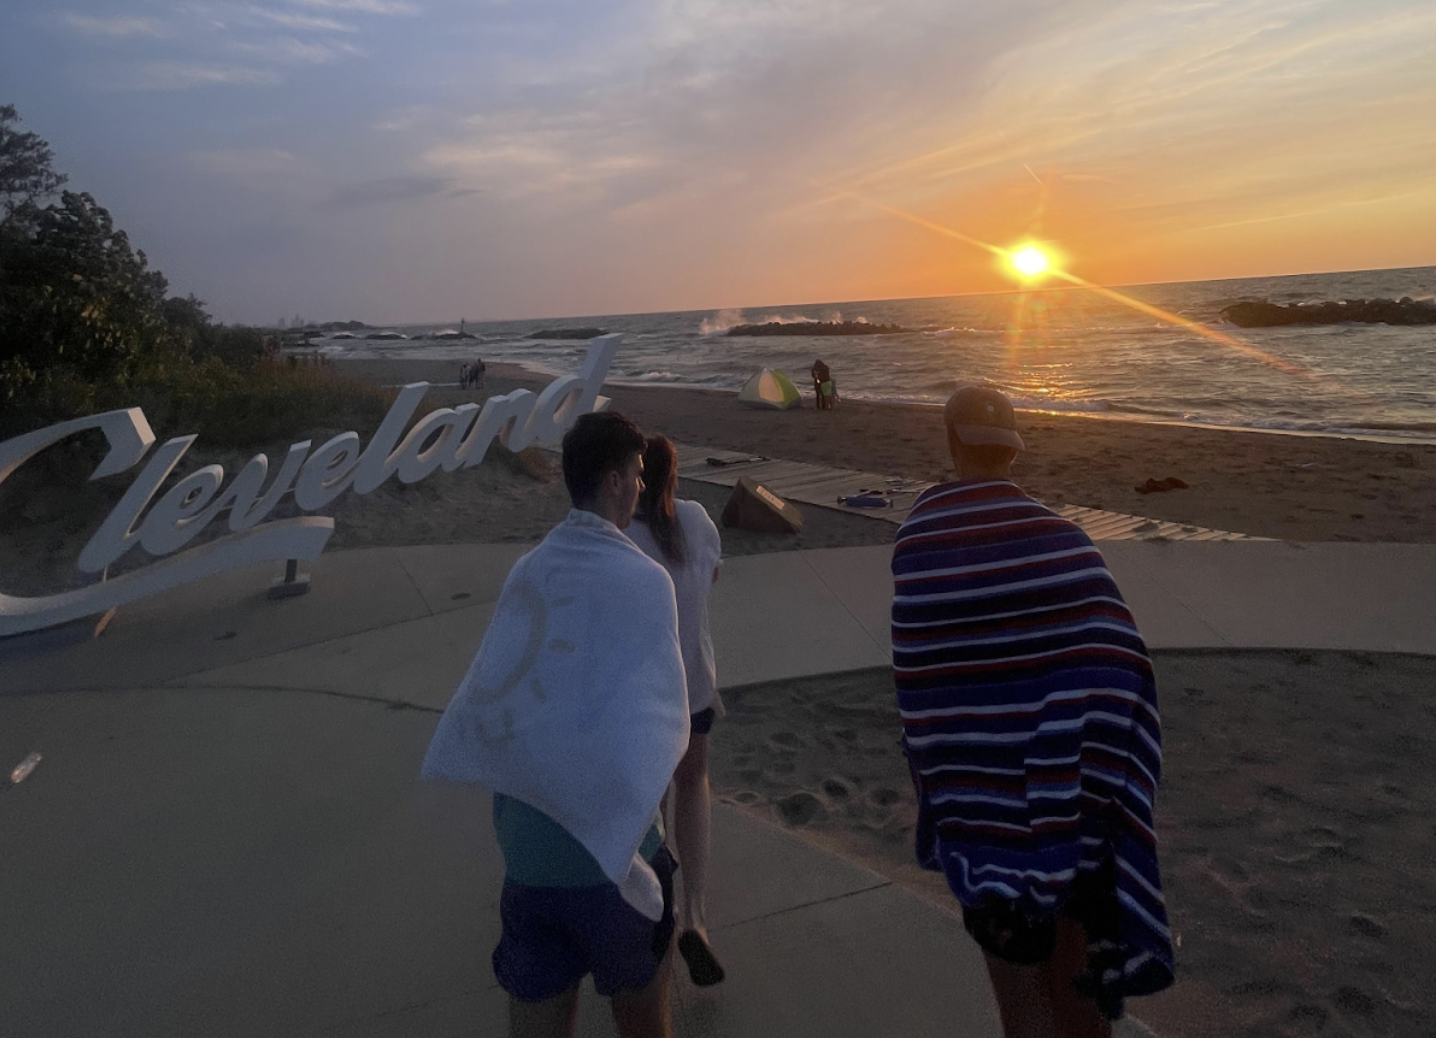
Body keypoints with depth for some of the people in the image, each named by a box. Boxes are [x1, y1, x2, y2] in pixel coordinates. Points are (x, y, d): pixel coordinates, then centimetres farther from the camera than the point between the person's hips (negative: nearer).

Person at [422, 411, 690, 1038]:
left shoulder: (526, 573, 1)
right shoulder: (643, 579, -14)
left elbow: (483, 698, -1)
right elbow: (655, 725, -16)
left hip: (526, 853, 4)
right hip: (608, 856, -3)